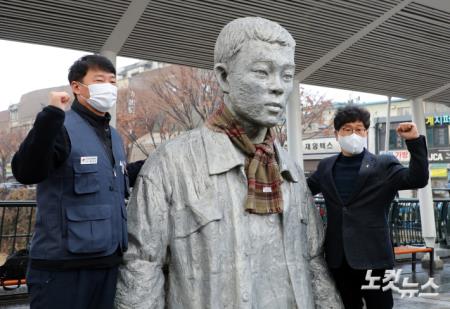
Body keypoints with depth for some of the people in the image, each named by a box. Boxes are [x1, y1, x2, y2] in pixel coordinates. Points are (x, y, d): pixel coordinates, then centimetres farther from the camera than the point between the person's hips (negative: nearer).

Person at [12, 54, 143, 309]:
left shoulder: (113, 135, 16)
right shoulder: (62, 127, -10)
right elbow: (26, 173, -26)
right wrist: (52, 116, -33)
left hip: (109, 261, 8)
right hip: (63, 265, -8)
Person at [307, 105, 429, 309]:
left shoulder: (383, 165, -2)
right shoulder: (326, 166, 10)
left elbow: (417, 180, -13)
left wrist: (414, 141, -23)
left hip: (373, 256, -3)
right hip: (338, 257, 4)